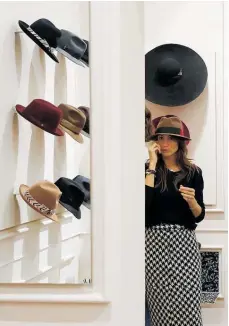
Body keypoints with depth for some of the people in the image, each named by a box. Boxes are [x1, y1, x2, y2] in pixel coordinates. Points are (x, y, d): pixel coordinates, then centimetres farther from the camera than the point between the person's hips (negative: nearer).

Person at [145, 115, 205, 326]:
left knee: (188, 304, -5)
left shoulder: (193, 172, 7)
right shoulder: (148, 169, 3)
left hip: (185, 242, 1)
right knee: (162, 303, 2)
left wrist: (192, 201, -13)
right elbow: (144, 202, -16)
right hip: (156, 241, -1)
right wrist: (153, 164, -11)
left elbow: (199, 216, 9)